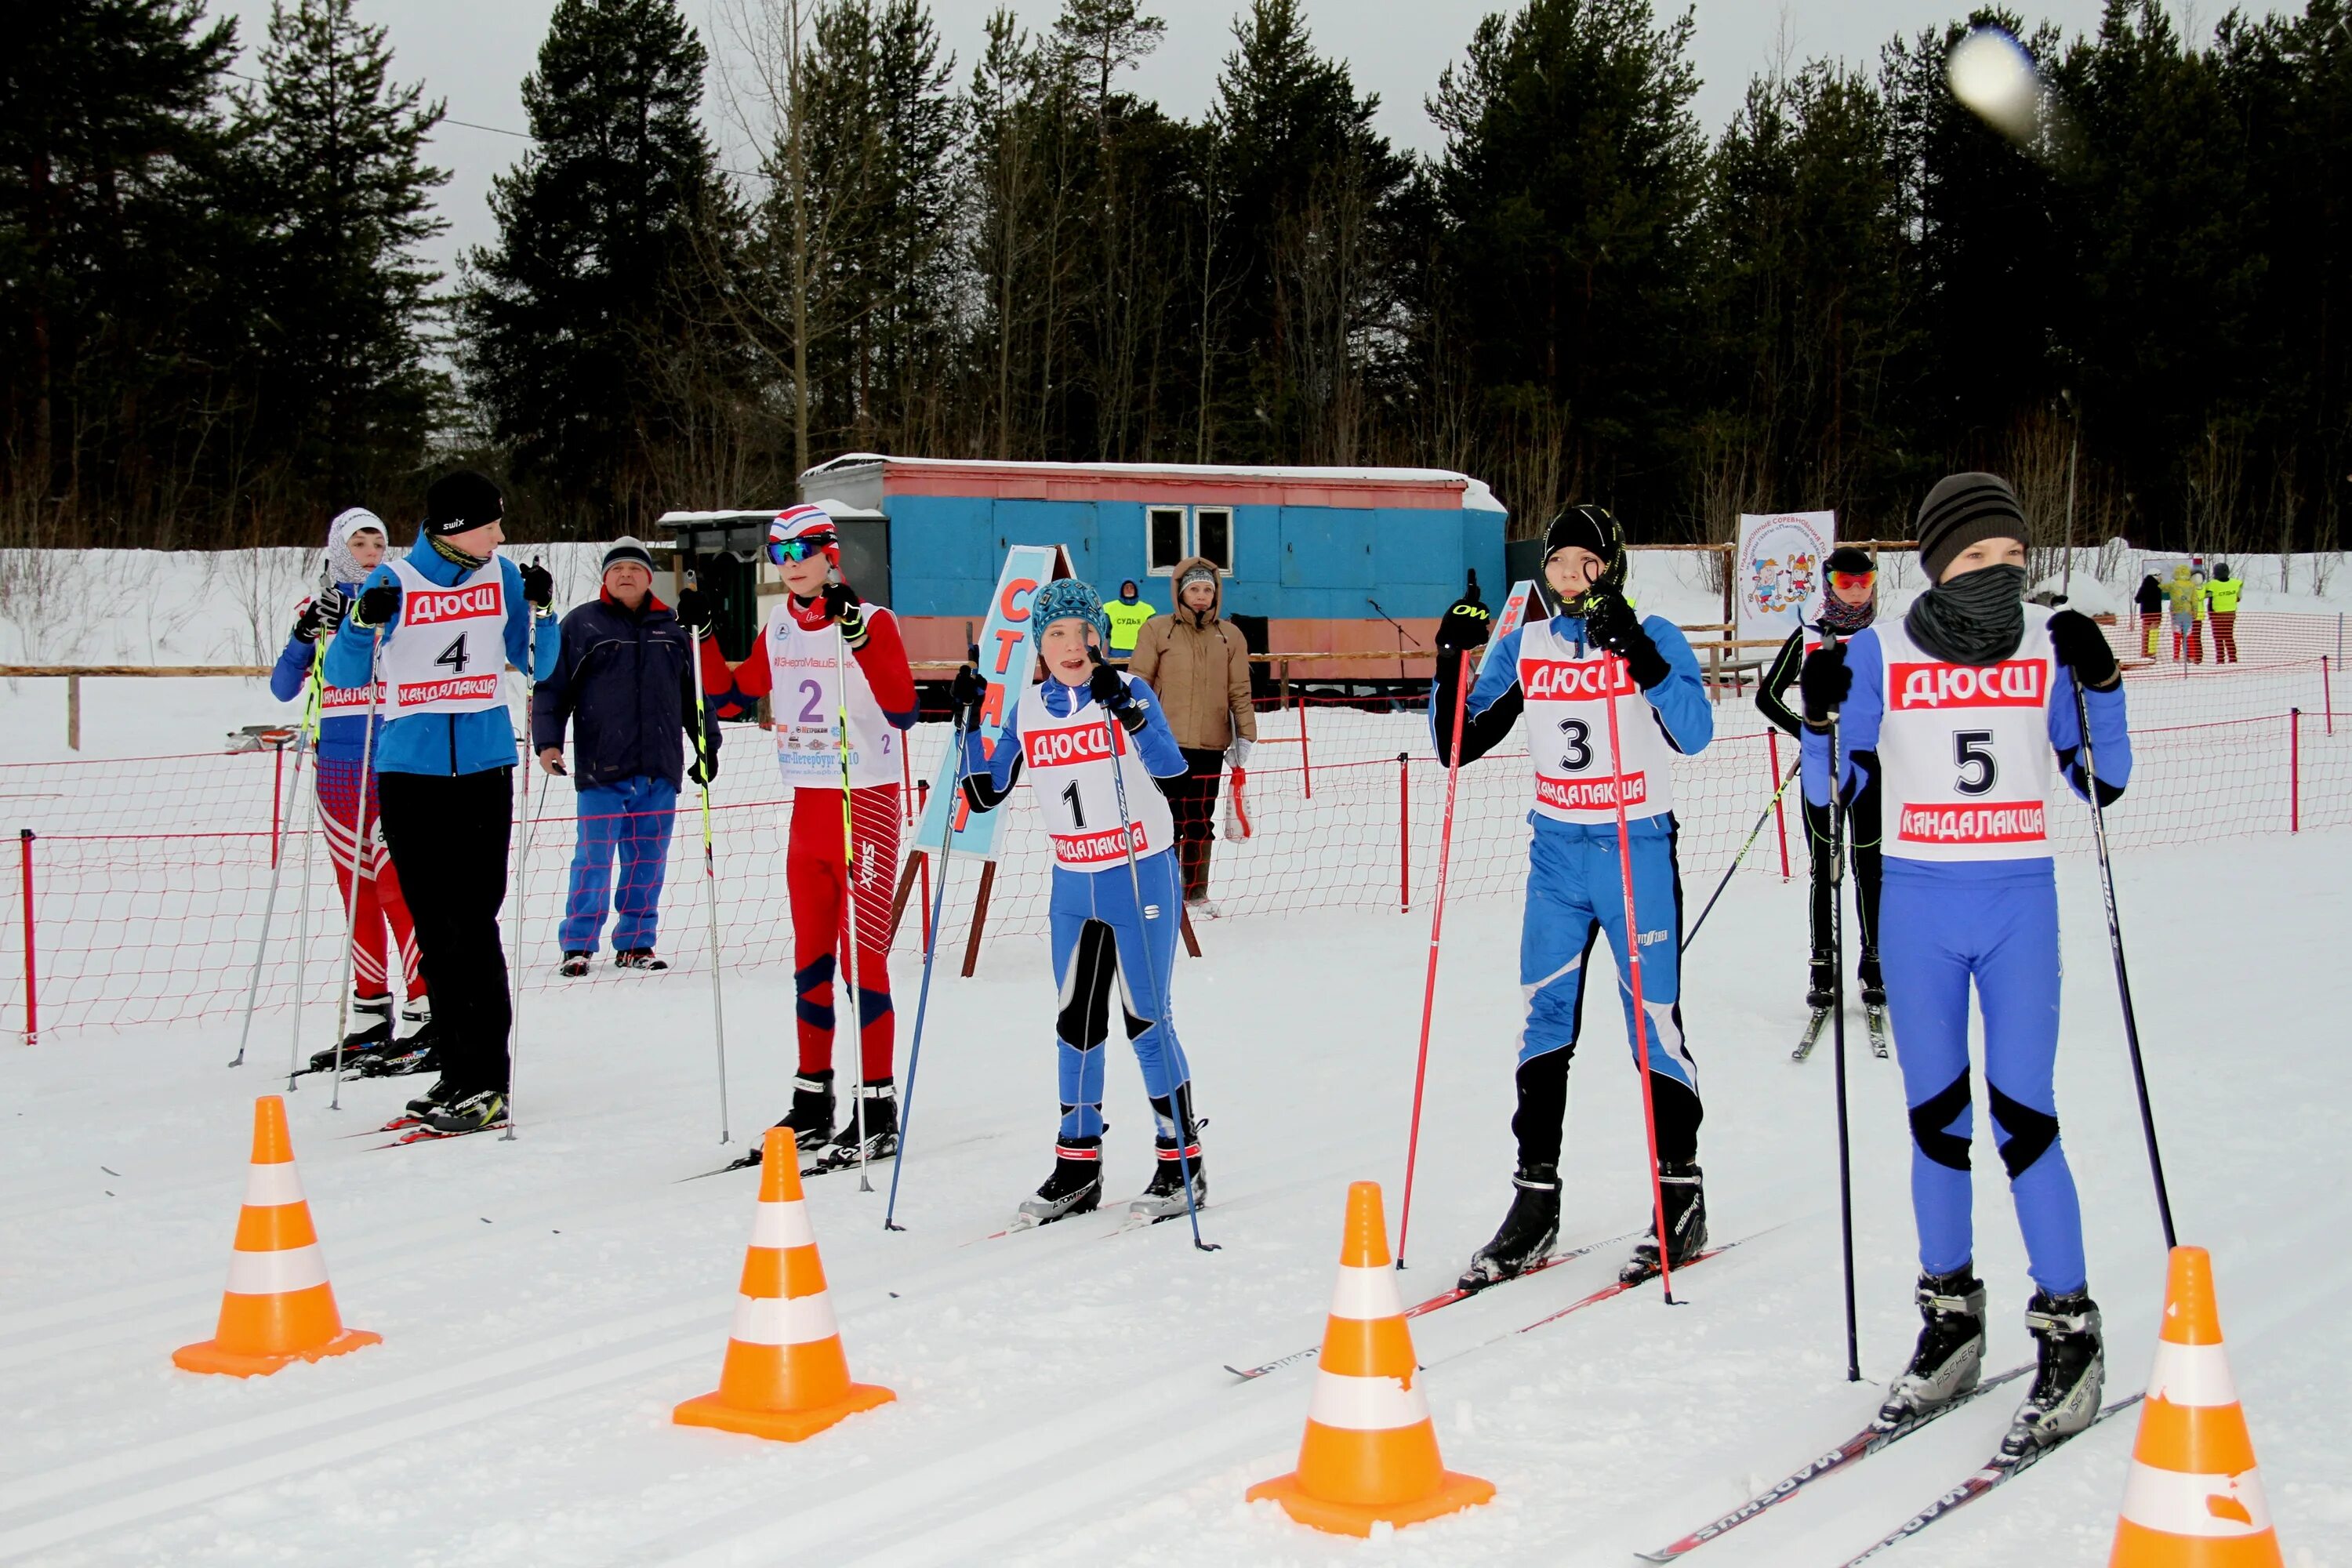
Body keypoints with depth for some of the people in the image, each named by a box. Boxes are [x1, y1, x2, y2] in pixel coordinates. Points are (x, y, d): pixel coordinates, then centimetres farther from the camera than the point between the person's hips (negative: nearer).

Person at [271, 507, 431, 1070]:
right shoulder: (317, 611, 11)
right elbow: (283, 689, 4)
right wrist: (307, 634, -11)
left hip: (395, 763, -4)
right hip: (337, 765, 4)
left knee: (395, 879, -11)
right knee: (355, 887, 7)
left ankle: (426, 1010, -9)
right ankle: (371, 1013, 12)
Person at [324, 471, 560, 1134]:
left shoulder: (502, 576, 5)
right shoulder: (392, 582, -2)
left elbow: (537, 666, 11)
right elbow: (344, 677, -2)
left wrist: (541, 611, -6)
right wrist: (363, 625, -19)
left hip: (485, 767, 0)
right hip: (410, 769, 0)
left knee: (472, 924, -7)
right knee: (435, 929, 4)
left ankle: (486, 1083, -7)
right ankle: (458, 1073, 12)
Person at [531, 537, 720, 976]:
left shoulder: (672, 629, 14)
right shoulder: (581, 625, 3)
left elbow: (696, 694, 21)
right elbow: (551, 688, 2)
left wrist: (708, 746, 19)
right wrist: (548, 741, -9)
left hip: (659, 770, 4)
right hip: (601, 771, -3)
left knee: (648, 860, 7)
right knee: (594, 858, -4)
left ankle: (635, 943, 16)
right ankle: (577, 945, 3)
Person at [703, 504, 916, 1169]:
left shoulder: (872, 621, -10)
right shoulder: (779, 628, 9)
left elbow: (902, 710, -23)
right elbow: (731, 697, 17)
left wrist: (856, 634, -31)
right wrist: (704, 636, 4)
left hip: (866, 801, -6)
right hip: (807, 804, 7)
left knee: (862, 955, -7)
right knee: (811, 958, 10)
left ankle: (878, 1112, -3)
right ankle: (812, 1103, 18)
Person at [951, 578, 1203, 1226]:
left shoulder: (1128, 690, -9)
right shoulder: (1029, 710, 4)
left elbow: (1169, 766, -25)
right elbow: (986, 794, 6)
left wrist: (1123, 706, -37)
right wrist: (968, 721, -2)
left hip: (1142, 877, -5)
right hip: (1073, 886, 5)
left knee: (1145, 1018, -2)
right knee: (1075, 1022, 10)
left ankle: (1181, 1164, 8)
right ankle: (1078, 1165, 22)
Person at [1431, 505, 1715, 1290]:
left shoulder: (1653, 637, -5)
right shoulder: (1523, 647, 6)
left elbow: (1694, 733, -20)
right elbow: (1459, 743, 5)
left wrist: (1636, 654, -30)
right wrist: (1452, 663, -9)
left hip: (1639, 849, -4)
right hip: (1556, 852, 4)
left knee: (1656, 1024, -1)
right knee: (1544, 1022, 4)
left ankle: (1681, 1202, 11)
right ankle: (1535, 1202, 13)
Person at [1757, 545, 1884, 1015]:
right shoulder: (1807, 637, 3)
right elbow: (1767, 696, 6)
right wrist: (1806, 730, -8)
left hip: (1872, 766, 0)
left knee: (1870, 865, 3)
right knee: (1824, 867, 2)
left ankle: (1874, 962, 12)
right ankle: (1823, 963, 8)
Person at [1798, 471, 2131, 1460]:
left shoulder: (2049, 643, 0)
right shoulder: (1880, 653, -2)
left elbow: (2101, 783, 1)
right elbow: (1833, 791, 1)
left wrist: (2100, 684, -11)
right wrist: (1820, 718, -16)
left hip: (2018, 903, -1)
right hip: (1917, 904, 1)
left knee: (2021, 1113, -7)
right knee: (1934, 1115, 9)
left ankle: (2069, 1338, 4)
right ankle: (1950, 1319, 23)